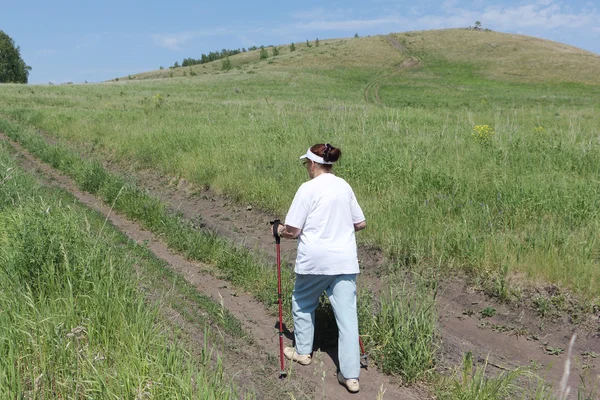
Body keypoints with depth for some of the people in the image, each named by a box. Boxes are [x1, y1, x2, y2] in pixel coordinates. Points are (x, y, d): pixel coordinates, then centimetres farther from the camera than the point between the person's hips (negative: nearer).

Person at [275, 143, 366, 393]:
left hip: (314, 261, -4)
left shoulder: (308, 189, -10)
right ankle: (351, 376, 5)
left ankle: (303, 352, 37)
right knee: (347, 314, 3)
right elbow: (361, 224, 13)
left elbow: (293, 231, -11)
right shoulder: (345, 187, 7)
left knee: (302, 303, 22)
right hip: (344, 261, 4)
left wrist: (281, 232, 10)